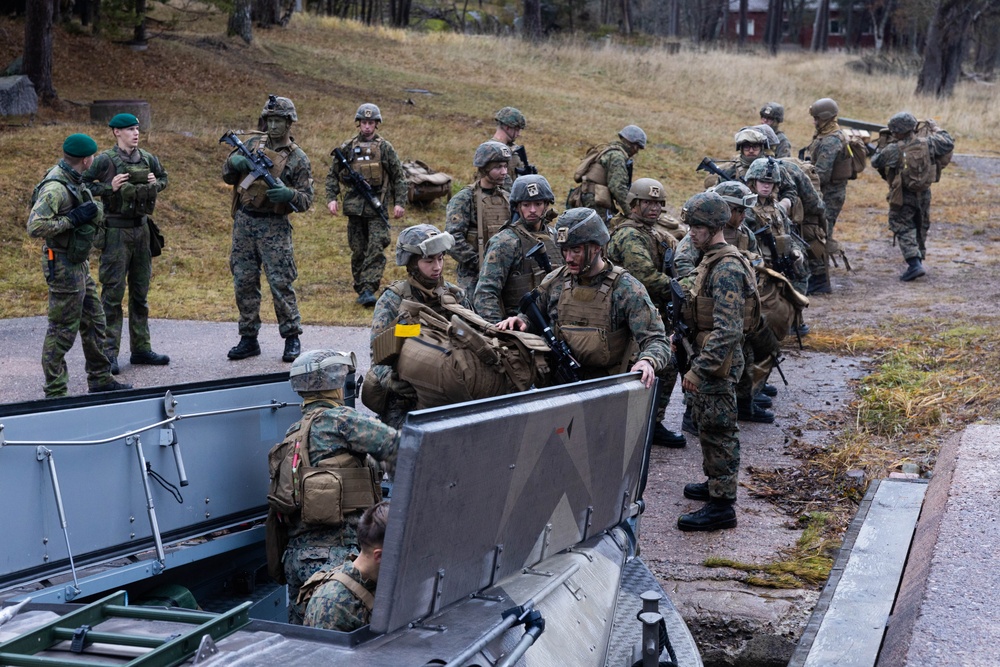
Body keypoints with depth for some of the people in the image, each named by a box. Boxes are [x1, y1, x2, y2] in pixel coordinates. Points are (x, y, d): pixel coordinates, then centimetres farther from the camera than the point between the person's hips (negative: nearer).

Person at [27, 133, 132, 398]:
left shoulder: (75, 181, 8)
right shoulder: (56, 187, -22)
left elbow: (99, 212, 13)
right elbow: (35, 227, -30)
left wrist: (92, 210, -8)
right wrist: (73, 219, -24)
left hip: (80, 264, 10)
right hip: (63, 266, -10)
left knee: (93, 322, 18)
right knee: (63, 330, -3)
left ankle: (100, 379, 31)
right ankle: (54, 393, 4)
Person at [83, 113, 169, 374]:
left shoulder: (147, 159, 6)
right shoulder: (105, 160, -10)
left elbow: (163, 177, 23)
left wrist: (156, 184, 2)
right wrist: (109, 187, -19)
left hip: (141, 229, 6)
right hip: (116, 232, -6)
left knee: (140, 292, 12)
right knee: (113, 293, -3)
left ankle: (141, 349, 21)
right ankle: (109, 353, 1)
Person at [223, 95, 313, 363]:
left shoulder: (298, 158, -3)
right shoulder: (253, 144, 10)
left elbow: (306, 200, -3)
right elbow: (228, 176, 14)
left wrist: (288, 194, -24)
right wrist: (234, 162, -8)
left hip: (273, 227, -4)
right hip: (243, 222, 4)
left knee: (281, 284, -6)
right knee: (244, 283, 6)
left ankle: (292, 338, 5)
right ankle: (248, 339, 15)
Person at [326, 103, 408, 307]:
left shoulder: (385, 148, 4)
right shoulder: (347, 148, 9)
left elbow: (399, 177, 6)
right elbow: (333, 175, 14)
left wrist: (400, 203, -2)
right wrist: (331, 198, 1)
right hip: (354, 206, 2)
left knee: (376, 250, -12)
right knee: (358, 251, 7)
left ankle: (368, 290, -14)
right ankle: (361, 289, 16)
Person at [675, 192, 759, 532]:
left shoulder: (727, 268, -22)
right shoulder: (711, 260, 11)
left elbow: (727, 329, -28)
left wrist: (699, 369, -29)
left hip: (719, 361, -10)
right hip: (707, 357, 10)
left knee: (718, 430, -5)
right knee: (708, 425, 21)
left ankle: (721, 506, 0)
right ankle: (715, 484, 35)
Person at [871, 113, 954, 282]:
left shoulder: (893, 149, -16)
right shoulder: (928, 143, -6)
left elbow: (875, 162, -3)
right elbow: (948, 144, 7)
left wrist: (882, 145, 14)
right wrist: (935, 128, 20)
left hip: (903, 196, -5)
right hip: (924, 195, 5)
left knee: (903, 229, 0)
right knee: (921, 228, 19)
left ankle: (914, 264, -15)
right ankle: (919, 260, 29)